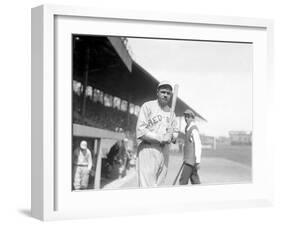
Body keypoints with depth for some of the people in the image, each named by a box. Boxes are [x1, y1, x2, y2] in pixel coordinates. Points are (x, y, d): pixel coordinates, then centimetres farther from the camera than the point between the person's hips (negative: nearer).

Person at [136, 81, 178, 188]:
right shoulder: (148, 106, -3)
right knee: (147, 187, -13)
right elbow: (140, 131, -11)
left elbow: (175, 131, 22)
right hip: (148, 149, -7)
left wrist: (172, 137, -2)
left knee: (159, 185, 6)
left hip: (165, 151, 7)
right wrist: (160, 138, -17)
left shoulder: (171, 112, 17)